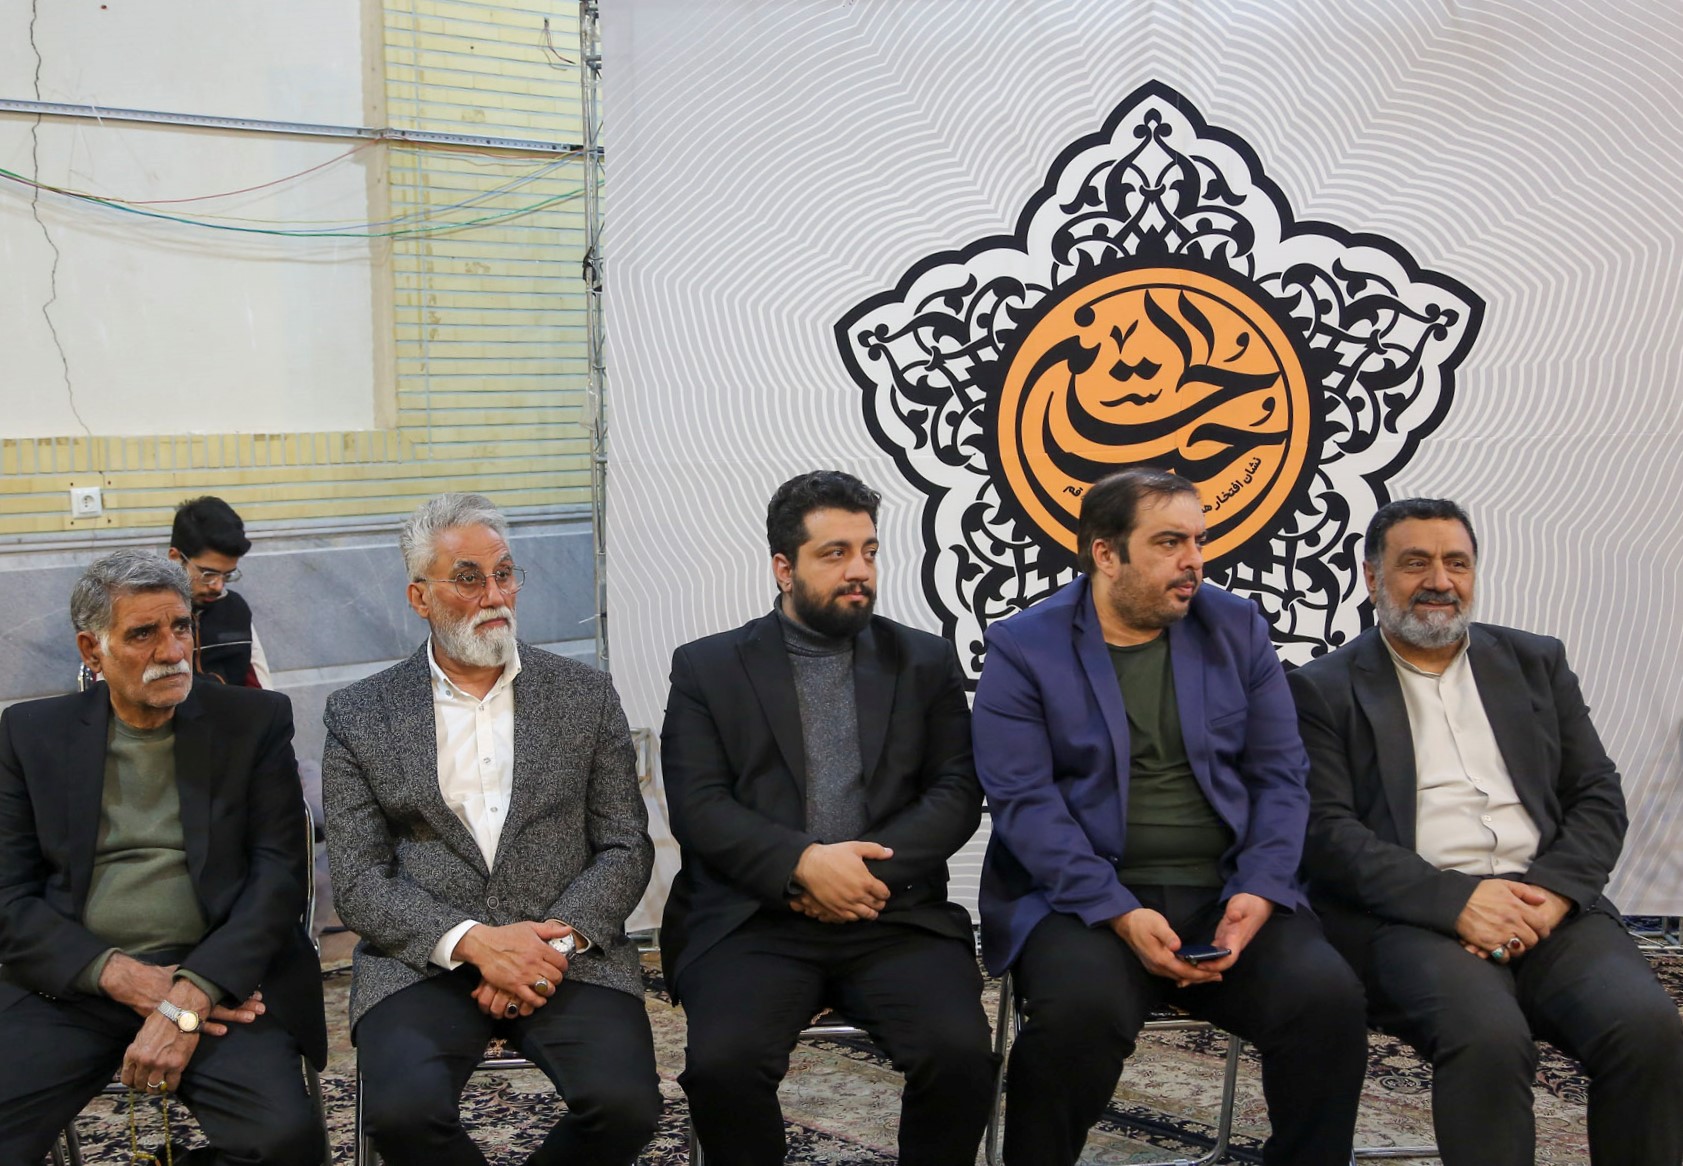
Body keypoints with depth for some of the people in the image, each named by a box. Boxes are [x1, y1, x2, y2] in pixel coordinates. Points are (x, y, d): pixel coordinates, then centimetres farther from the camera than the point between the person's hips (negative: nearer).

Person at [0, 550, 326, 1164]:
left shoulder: (255, 721, 6)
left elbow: (279, 873, -1)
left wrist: (190, 997, -15)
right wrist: (122, 976, -11)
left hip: (220, 978, -1)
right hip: (70, 984, 1)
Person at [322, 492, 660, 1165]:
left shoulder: (586, 695, 11)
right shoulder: (360, 716, 8)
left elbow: (626, 846, 7)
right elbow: (357, 882, 1)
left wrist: (559, 939, -11)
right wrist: (474, 941, -15)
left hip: (568, 951, 1)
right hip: (425, 959, -1)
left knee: (625, 1104, -25)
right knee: (402, 1111, -30)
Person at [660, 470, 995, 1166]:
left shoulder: (926, 662, 14)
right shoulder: (707, 668, 9)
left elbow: (956, 794, 6)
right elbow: (698, 806, 0)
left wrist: (870, 866, -11)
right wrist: (802, 863, -16)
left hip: (895, 916, 1)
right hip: (754, 919, -1)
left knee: (960, 1053, -24)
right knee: (722, 1061, -27)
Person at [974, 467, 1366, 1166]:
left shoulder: (1238, 628, 10)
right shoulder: (1023, 649, -1)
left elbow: (1280, 776, 7)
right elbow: (1024, 801, -10)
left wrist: (1260, 891, -10)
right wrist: (1120, 914, -21)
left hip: (1227, 893, 3)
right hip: (1086, 899, -3)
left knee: (1328, 998, -22)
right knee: (1079, 1010, -31)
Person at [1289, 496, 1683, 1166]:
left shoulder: (1537, 663, 19)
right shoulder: (1325, 689, 8)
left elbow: (1598, 797, 14)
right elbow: (1326, 829, -3)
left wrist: (1553, 891, -6)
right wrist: (1453, 898, -16)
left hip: (1549, 904, 4)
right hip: (1413, 916, -3)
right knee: (1488, 1035, -32)